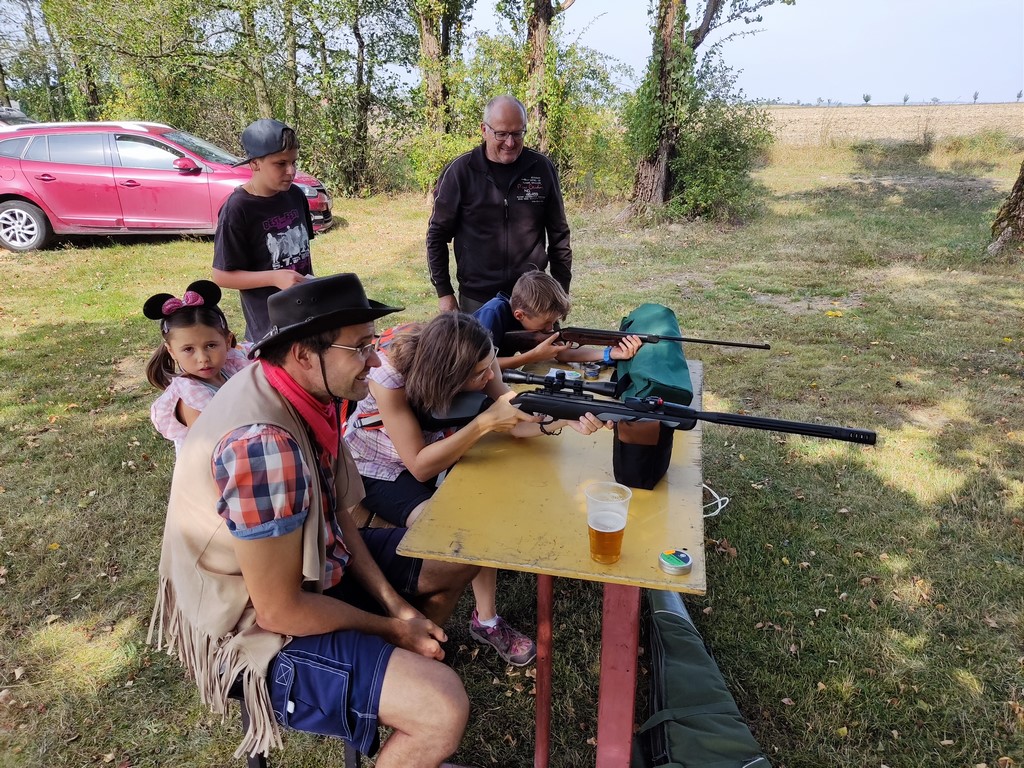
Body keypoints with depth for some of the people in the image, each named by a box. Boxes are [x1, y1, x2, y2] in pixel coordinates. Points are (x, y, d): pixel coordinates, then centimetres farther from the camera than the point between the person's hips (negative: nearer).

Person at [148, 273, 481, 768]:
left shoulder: (303, 393, -7)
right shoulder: (262, 443, -35)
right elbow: (281, 611, -27)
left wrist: (393, 602, -5)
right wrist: (389, 628, -13)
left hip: (310, 561, 9)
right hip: (259, 628, -9)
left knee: (460, 558, 14)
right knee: (444, 708, -24)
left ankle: (408, 711, 30)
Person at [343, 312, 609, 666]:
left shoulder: (478, 358, -22)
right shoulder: (388, 374, -35)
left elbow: (513, 423, -18)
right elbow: (420, 467, -33)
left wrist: (561, 420, -38)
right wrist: (485, 422, -41)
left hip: (433, 446, 5)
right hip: (375, 467, -5)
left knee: (485, 507, -20)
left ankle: (487, 620, -2)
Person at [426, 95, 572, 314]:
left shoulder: (542, 168, 0)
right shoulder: (461, 171, -5)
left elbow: (559, 235, 6)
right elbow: (437, 234, 1)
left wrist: (561, 291, 5)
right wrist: (444, 292, -1)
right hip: (476, 300, -1)